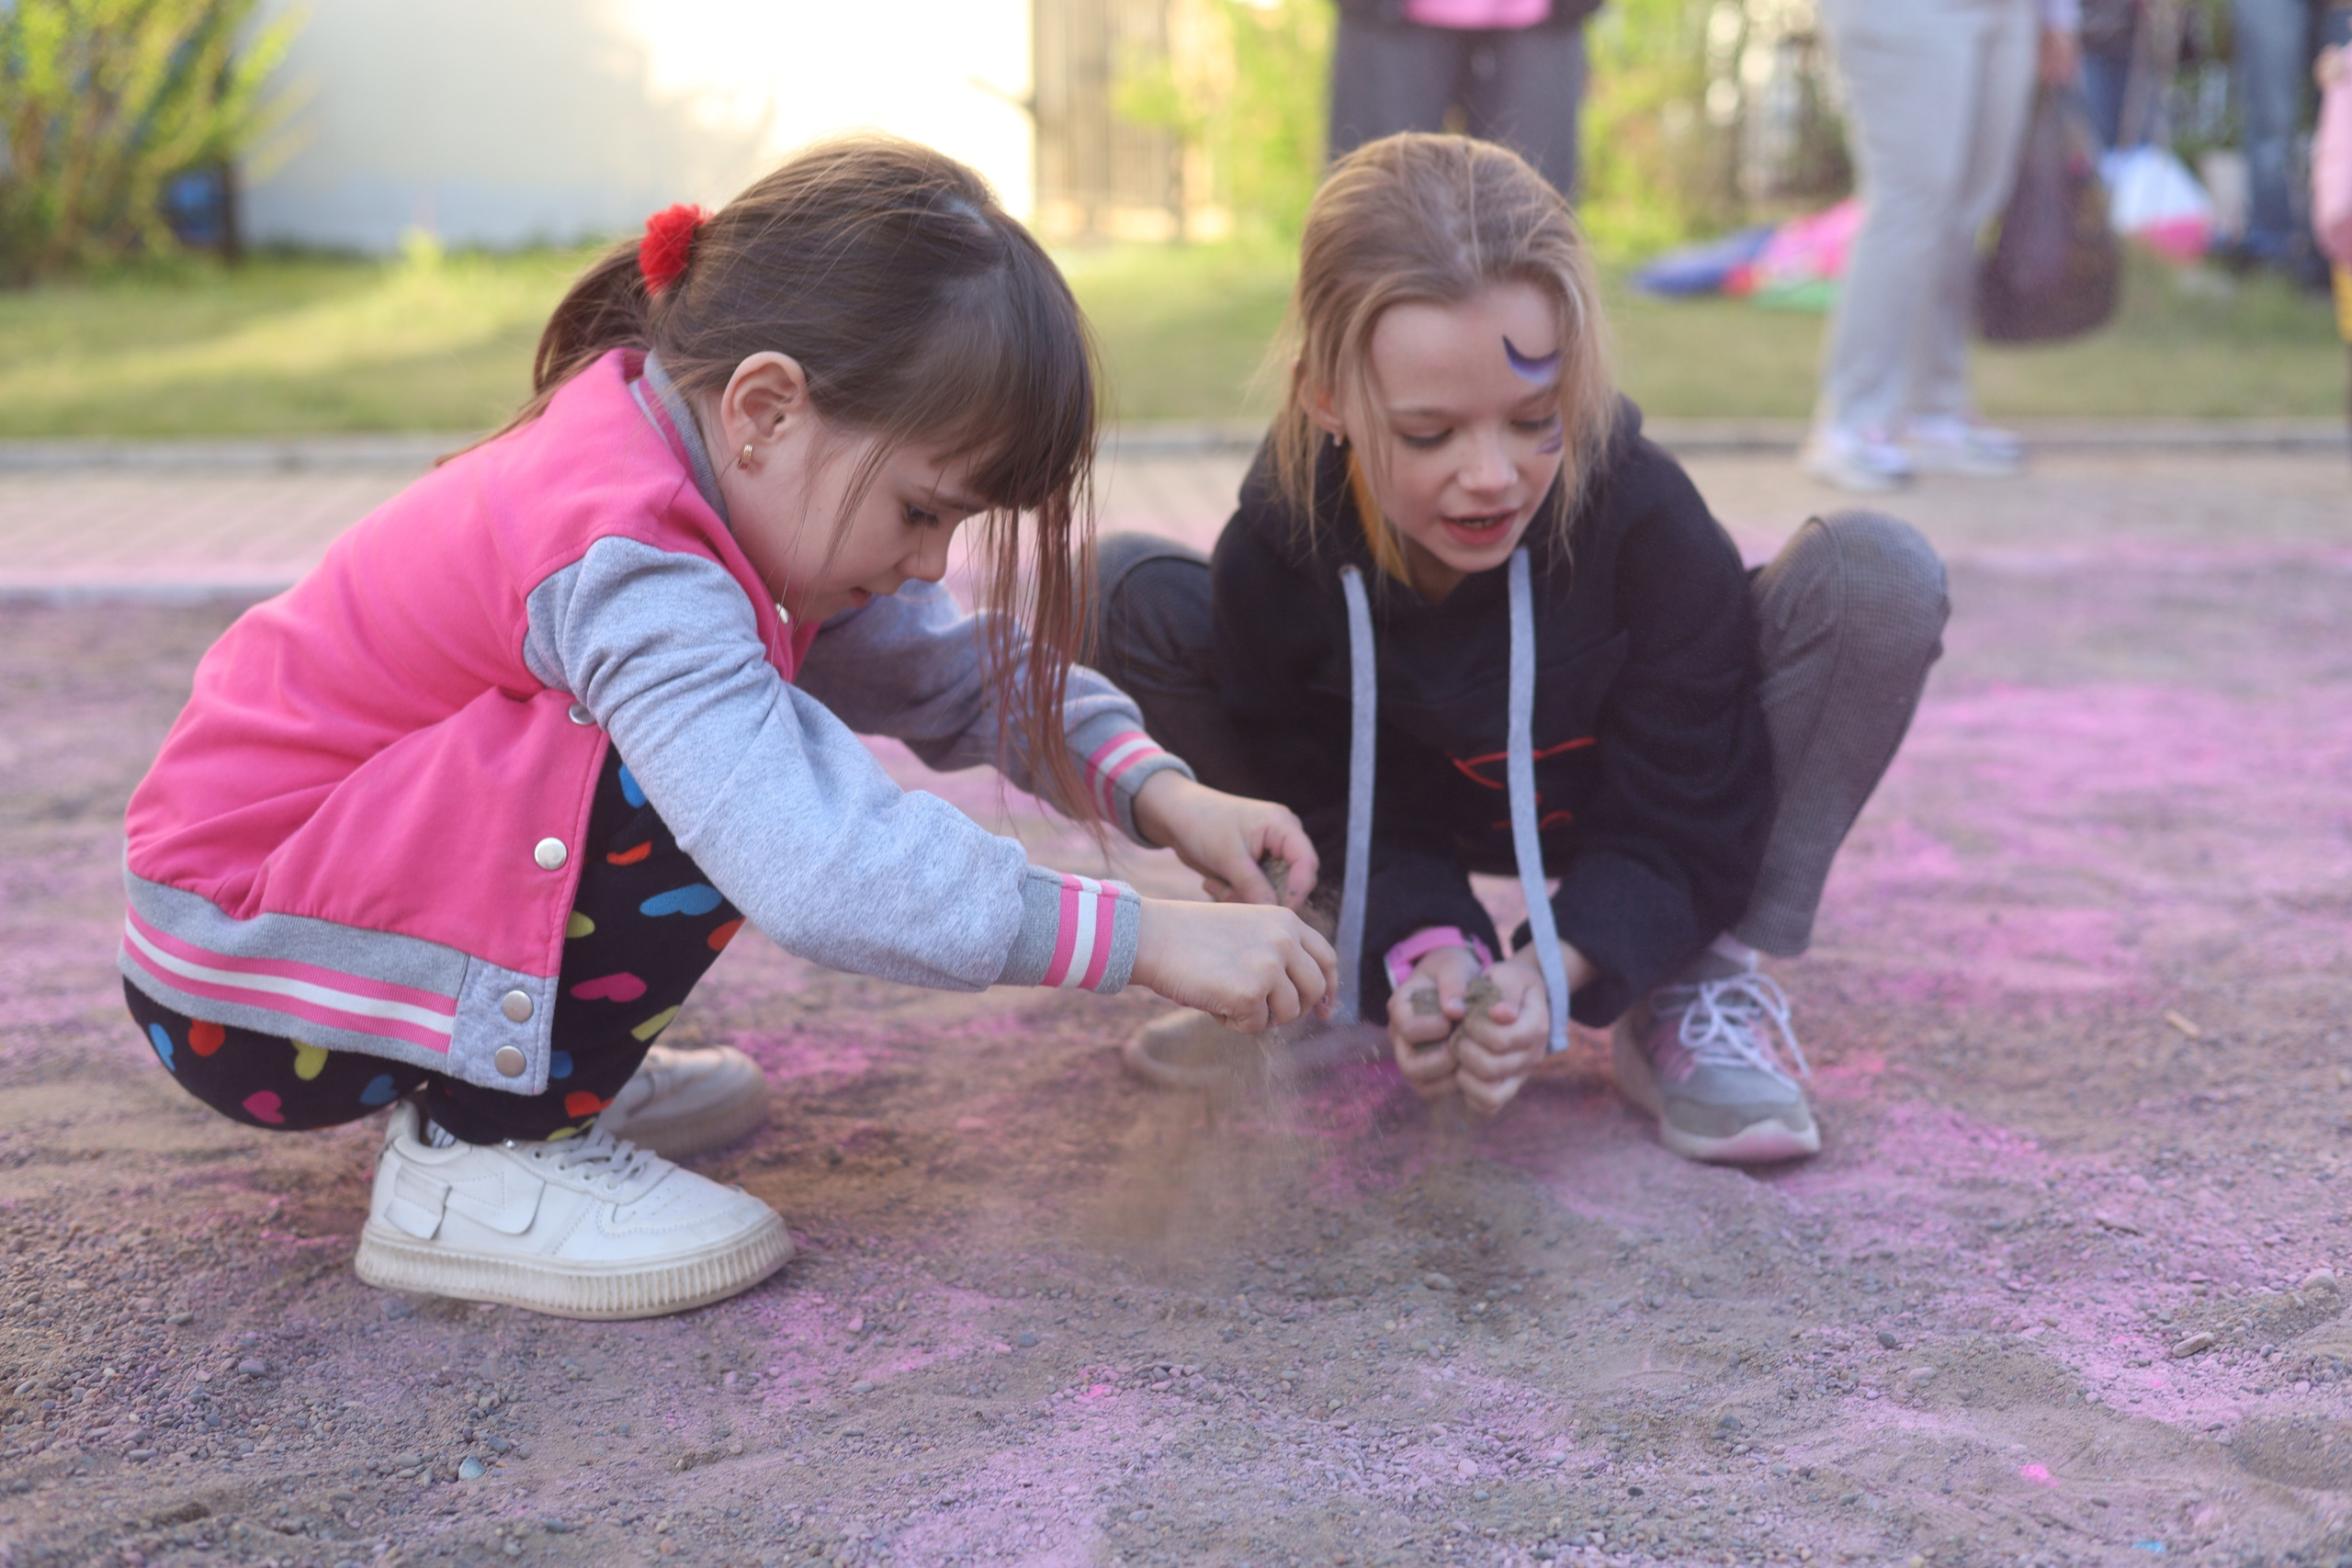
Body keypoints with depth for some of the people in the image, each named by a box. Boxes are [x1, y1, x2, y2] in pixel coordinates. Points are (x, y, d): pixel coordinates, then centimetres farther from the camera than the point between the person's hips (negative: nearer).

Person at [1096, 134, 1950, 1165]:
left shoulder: (1651, 525, -34)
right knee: (1129, 591, -19)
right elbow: (1356, 813, -18)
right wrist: (1422, 946, -38)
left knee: (1878, 577, -29)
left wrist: (1555, 971, -41)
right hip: (1427, 817, 2)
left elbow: (1683, 822, -24)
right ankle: (1318, 959, -1)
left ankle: (1706, 981, -15)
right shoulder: (1275, 550, -29)